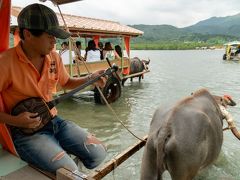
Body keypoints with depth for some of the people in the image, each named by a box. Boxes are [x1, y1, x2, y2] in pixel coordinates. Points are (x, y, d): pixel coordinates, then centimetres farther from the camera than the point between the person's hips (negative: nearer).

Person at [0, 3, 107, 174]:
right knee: (69, 171, -22)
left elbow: (67, 82, 16)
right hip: (25, 130, -5)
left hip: (54, 121, 6)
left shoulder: (54, 57, 1)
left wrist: (90, 79, 2)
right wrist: (14, 120, -25)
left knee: (98, 153, 0)